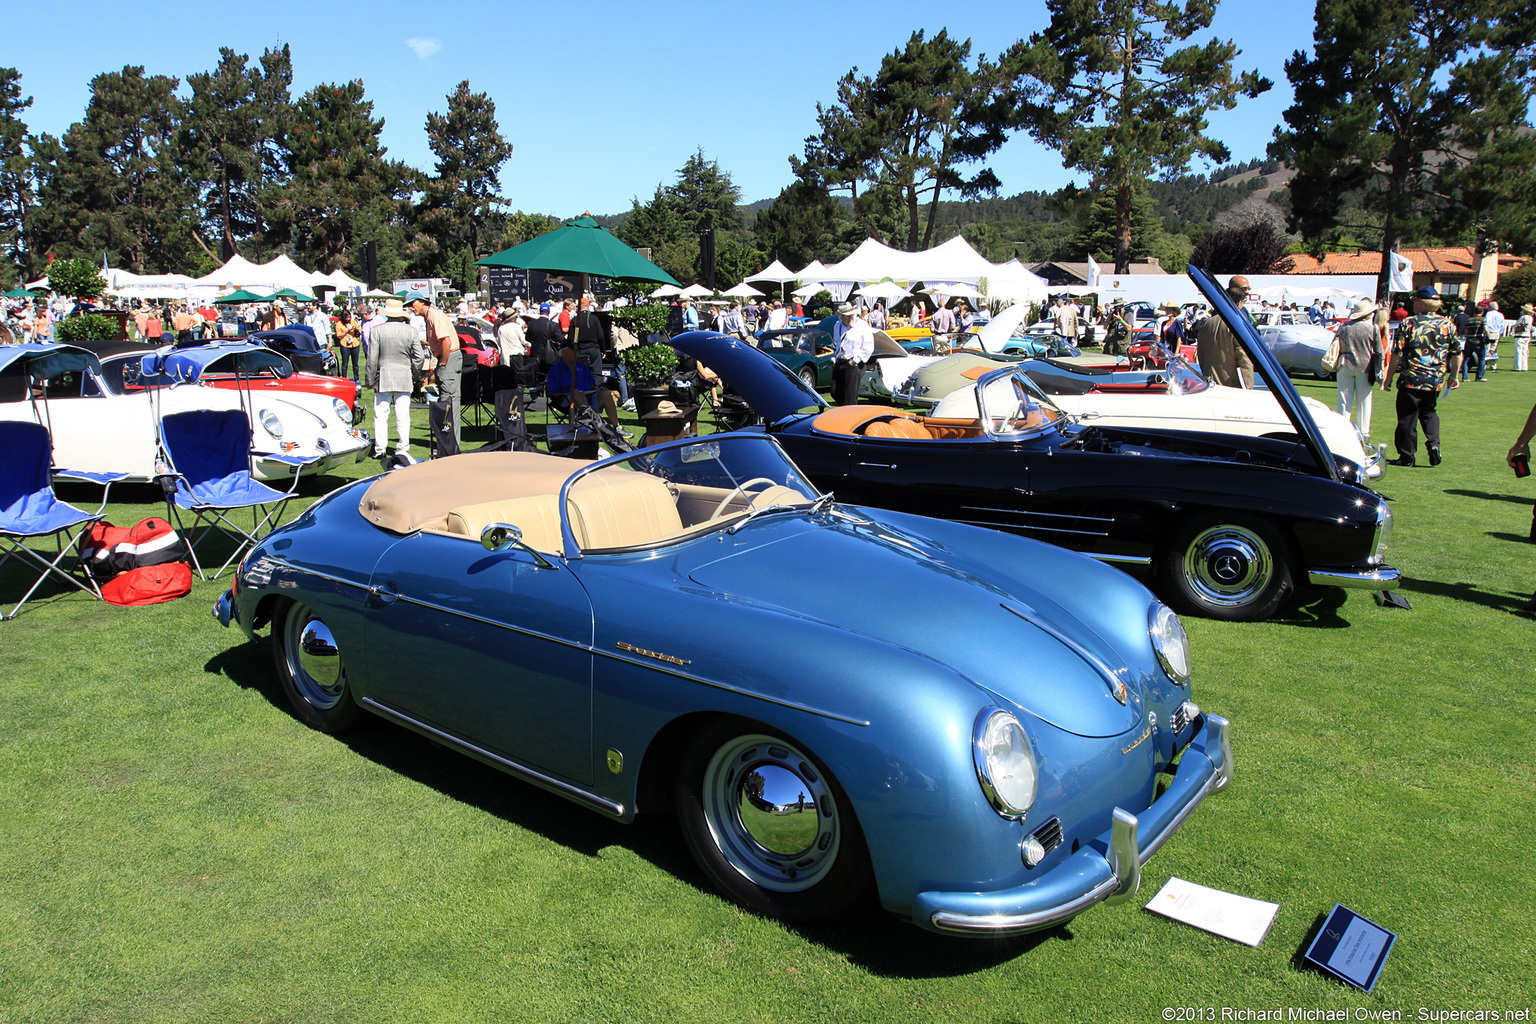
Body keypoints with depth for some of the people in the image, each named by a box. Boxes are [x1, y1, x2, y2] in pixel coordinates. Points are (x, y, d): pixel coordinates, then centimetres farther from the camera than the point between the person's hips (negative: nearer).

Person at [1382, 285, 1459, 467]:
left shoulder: (1409, 323, -8)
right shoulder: (1447, 324, 2)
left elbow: (1397, 354, -10)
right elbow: (1457, 353, 7)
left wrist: (1389, 377, -1)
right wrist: (1453, 376, 20)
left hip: (1411, 380, -4)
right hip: (1436, 380, 4)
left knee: (1408, 418, 4)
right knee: (1429, 412, 24)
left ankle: (1407, 457, 8)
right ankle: (1433, 443, 3)